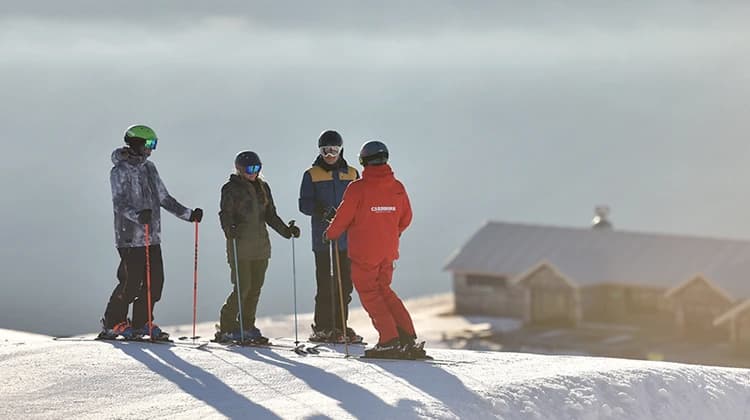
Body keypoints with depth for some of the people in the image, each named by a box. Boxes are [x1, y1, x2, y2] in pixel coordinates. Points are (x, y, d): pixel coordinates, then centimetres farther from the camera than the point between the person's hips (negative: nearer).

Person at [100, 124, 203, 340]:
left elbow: (164, 198, 23)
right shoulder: (119, 171, -7)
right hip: (130, 238, -7)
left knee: (155, 281, 2)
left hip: (152, 237, 7)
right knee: (131, 282, -8)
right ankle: (113, 323, 6)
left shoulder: (149, 168, 16)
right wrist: (137, 215, -35)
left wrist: (189, 214, 17)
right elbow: (119, 203, -17)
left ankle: (141, 322, 14)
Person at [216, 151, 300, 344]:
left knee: (255, 287, 5)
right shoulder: (231, 189, -2)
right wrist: (230, 229, -30)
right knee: (243, 287, -11)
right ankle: (227, 328, -2)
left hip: (261, 245, 6)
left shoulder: (263, 187, 15)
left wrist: (286, 230, 9)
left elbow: (270, 215, 20)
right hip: (240, 244, -6)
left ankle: (247, 326, 15)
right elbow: (226, 214, -10)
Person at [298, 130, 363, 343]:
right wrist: (320, 210, -21)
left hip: (347, 238, 3)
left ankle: (339, 326, 13)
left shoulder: (352, 174, 14)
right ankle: (322, 327, -2)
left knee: (345, 284, 4)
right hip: (322, 237, -3)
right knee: (325, 284, -7)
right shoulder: (311, 175, 6)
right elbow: (304, 204, -2)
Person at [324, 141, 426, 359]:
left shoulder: (357, 188, -15)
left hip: (364, 252, -5)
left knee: (370, 294, 5)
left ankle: (389, 341, -3)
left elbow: (343, 218, -9)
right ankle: (408, 337, 11)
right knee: (384, 291, 19)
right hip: (388, 252, 5)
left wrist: (331, 234, 10)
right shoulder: (397, 188, 1)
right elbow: (405, 219, 11)